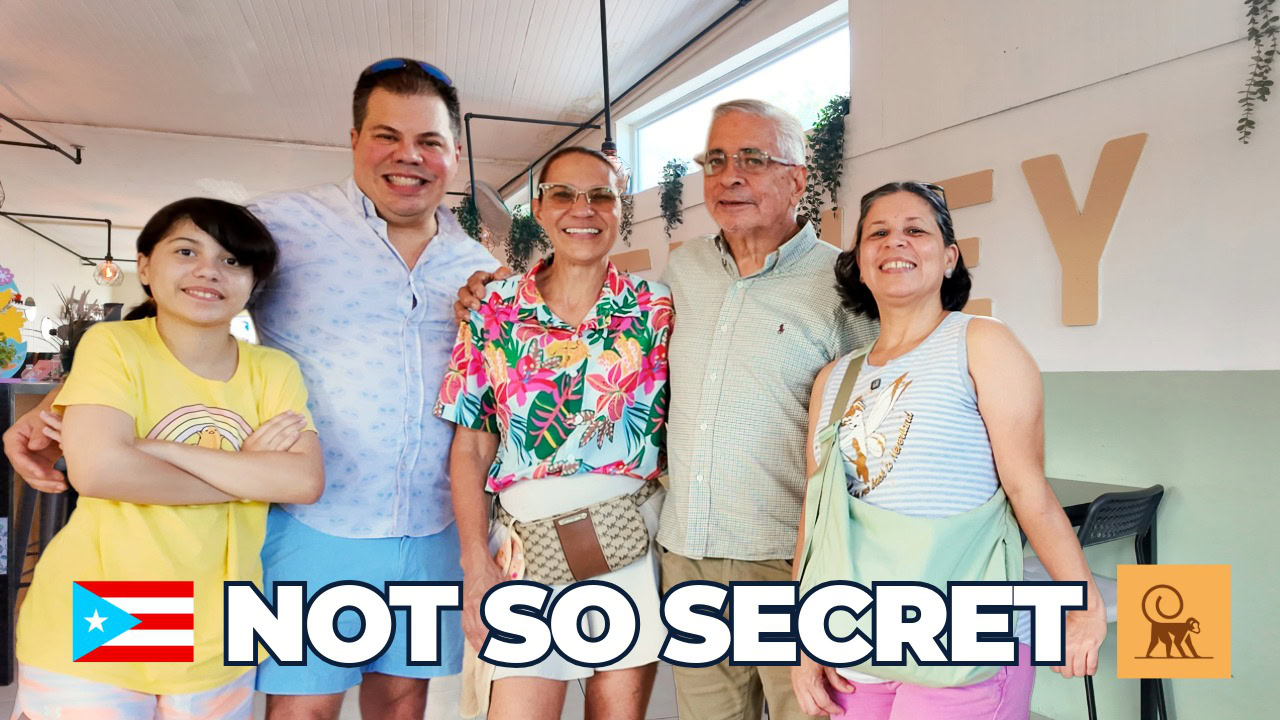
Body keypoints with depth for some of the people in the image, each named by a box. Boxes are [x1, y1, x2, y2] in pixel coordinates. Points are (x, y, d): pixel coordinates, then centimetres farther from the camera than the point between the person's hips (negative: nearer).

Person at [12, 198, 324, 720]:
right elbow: (96, 469, -22)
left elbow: (305, 481, -15)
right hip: (90, 637, -2)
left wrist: (149, 448, -19)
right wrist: (251, 473, -16)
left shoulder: (274, 370, -1)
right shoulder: (113, 344, -8)